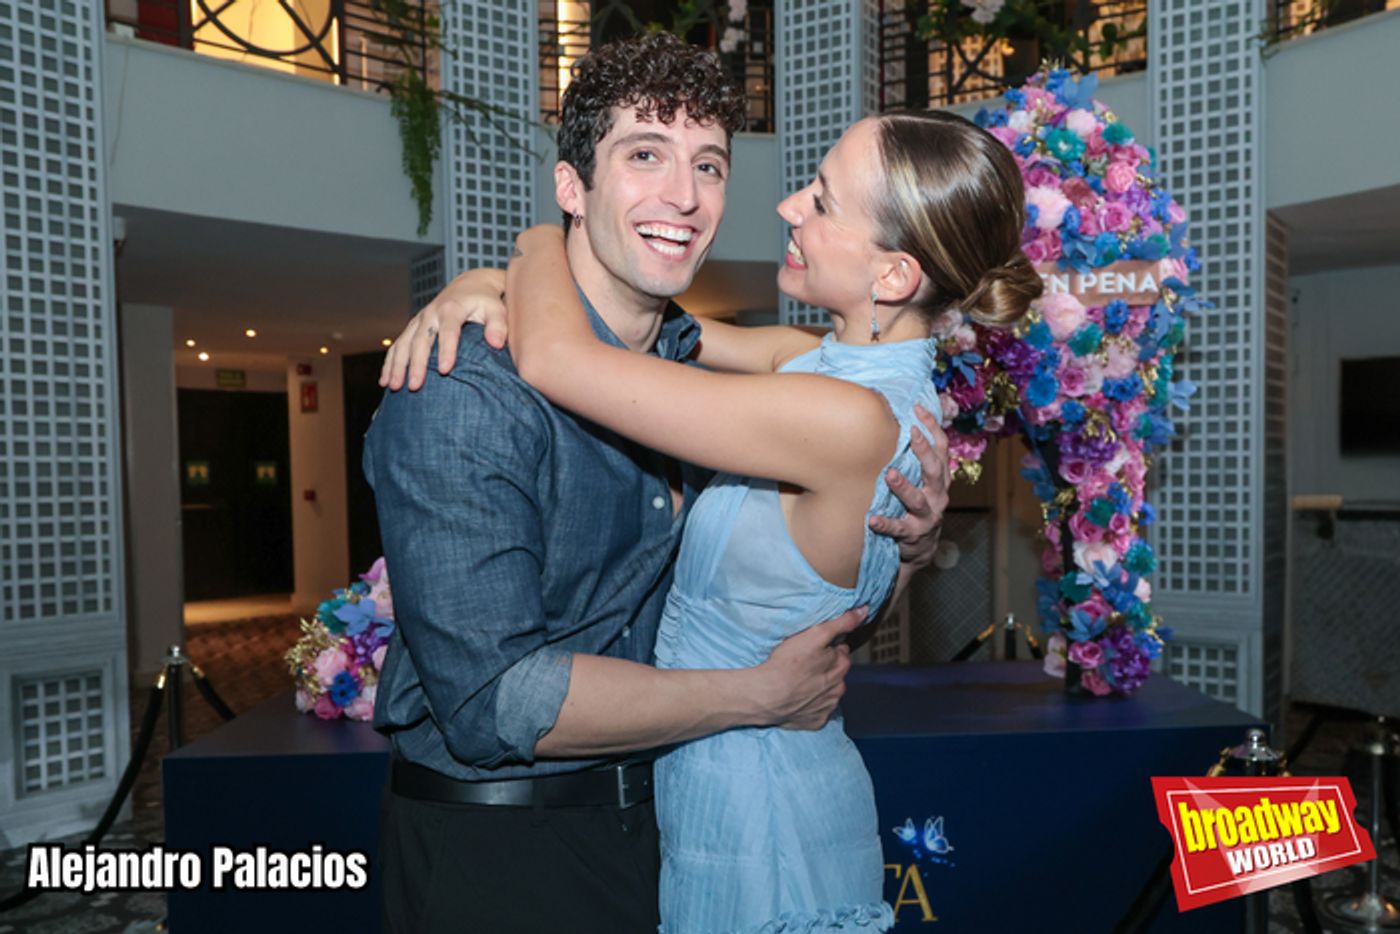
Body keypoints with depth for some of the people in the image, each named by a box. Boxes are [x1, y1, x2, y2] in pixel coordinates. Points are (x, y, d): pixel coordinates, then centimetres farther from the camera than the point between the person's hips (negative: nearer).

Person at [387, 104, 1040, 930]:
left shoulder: (855, 419, -30)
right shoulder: (832, 363, -3)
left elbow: (553, 357, -29)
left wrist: (541, 242, -9)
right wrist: (490, 283, -9)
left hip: (754, 815, -8)